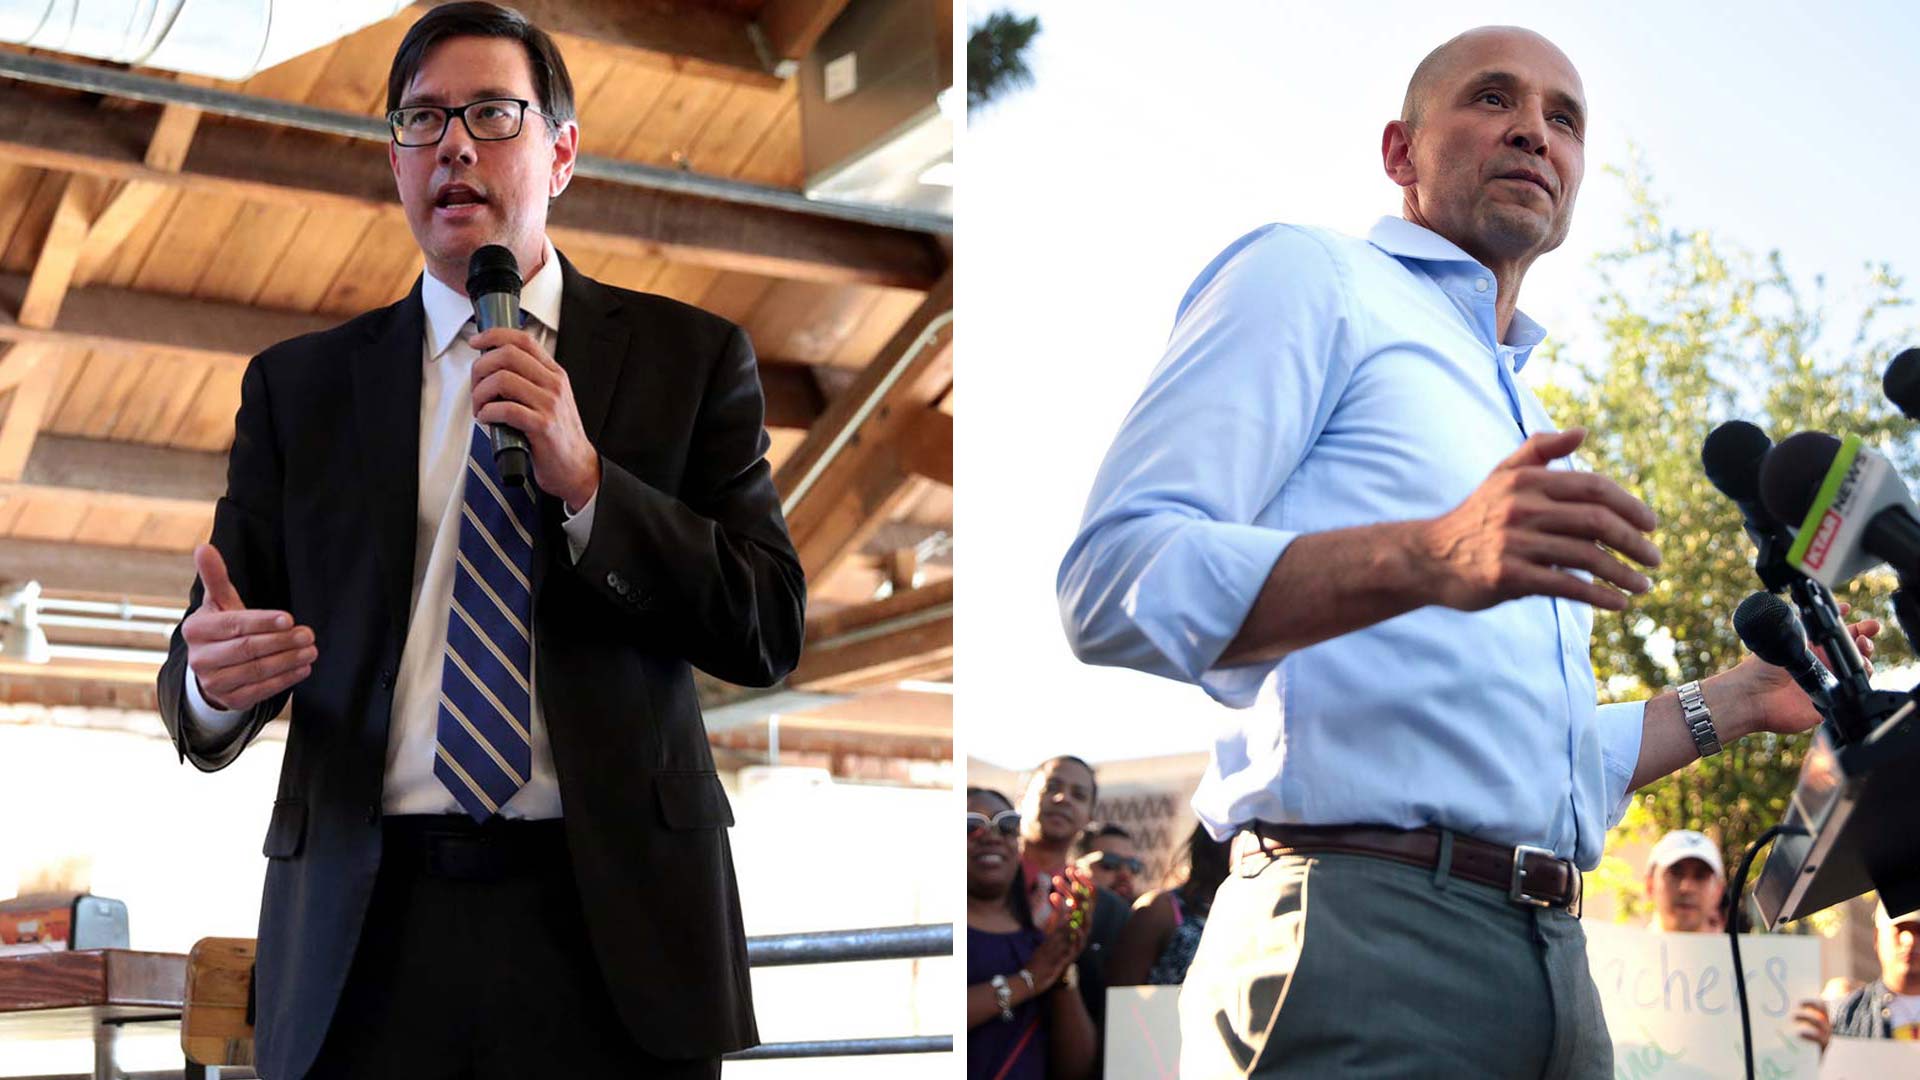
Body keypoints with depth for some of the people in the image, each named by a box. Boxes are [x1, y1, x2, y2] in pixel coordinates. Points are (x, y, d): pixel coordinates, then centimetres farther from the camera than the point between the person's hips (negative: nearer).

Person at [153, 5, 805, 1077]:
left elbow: (770, 630, -2)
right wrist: (214, 680, -17)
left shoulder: (688, 357, 5)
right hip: (364, 931, 1)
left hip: (610, 923, -1)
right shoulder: (296, 385, 9)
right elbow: (212, 665, 7)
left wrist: (586, 481, -14)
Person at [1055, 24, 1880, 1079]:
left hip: (1553, 960, 8)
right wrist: (1429, 561, -24)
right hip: (1362, 931, -8)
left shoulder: (1529, 426, 28)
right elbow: (1115, 579, -13)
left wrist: (1737, 699, 24)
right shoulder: (1305, 277, 3)